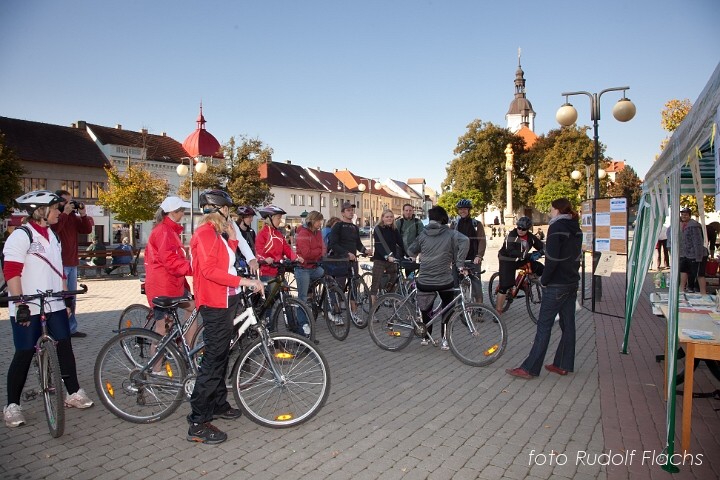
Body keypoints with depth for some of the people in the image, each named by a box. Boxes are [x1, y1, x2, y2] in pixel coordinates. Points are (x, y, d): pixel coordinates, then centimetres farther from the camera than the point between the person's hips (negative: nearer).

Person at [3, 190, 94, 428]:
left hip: (54, 305, 7)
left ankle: (73, 393, 19)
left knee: (65, 347, 7)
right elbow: (11, 273, -16)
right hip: (28, 308, -7)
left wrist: (67, 295, 15)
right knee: (24, 354, 1)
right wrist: (20, 304, -21)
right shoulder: (21, 235, -10)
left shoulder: (52, 237, 14)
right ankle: (12, 405, 16)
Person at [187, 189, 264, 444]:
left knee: (221, 356, 19)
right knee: (213, 360, -8)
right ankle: (198, 424, -1)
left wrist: (232, 237, 8)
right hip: (215, 304, -11)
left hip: (224, 302, 11)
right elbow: (209, 269, -24)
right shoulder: (205, 233, -15)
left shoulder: (215, 233, 17)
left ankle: (219, 404, 34)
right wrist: (244, 281, -27)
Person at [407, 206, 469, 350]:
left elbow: (410, 251, 14)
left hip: (425, 281, 2)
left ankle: (426, 337, 30)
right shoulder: (450, 233, 0)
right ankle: (445, 339, 14)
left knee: (425, 309, 21)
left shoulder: (423, 234, 6)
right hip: (445, 281, -1)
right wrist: (460, 264, -14)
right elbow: (465, 241, -19)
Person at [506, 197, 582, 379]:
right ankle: (563, 365, 22)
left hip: (556, 285, -8)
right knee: (568, 325, 12)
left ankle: (530, 369, -2)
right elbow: (577, 255, 15)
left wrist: (544, 280, -11)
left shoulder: (556, 227, -14)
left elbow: (552, 258, -21)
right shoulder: (576, 229, 11)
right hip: (572, 283, 8)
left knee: (544, 326, -6)